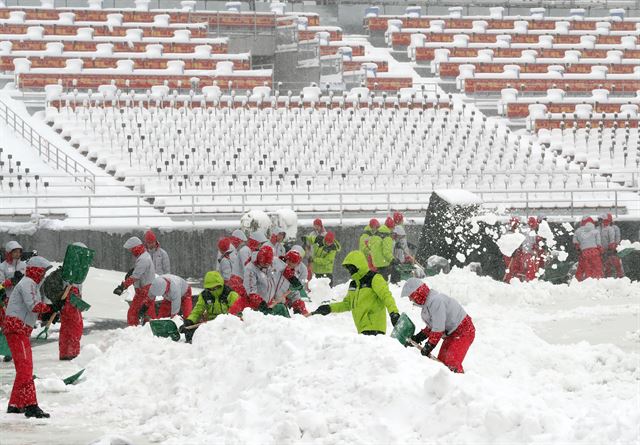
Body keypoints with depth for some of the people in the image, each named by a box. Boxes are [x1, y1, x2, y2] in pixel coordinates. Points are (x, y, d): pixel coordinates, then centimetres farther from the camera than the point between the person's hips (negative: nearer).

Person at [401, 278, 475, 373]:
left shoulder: (435, 301, -26)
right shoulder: (427, 301, 7)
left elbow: (438, 329, -27)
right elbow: (432, 326, 15)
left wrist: (429, 346, -18)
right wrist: (418, 337, 8)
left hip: (463, 332, -11)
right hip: (452, 333, 11)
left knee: (452, 363, -20)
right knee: (441, 361, 8)